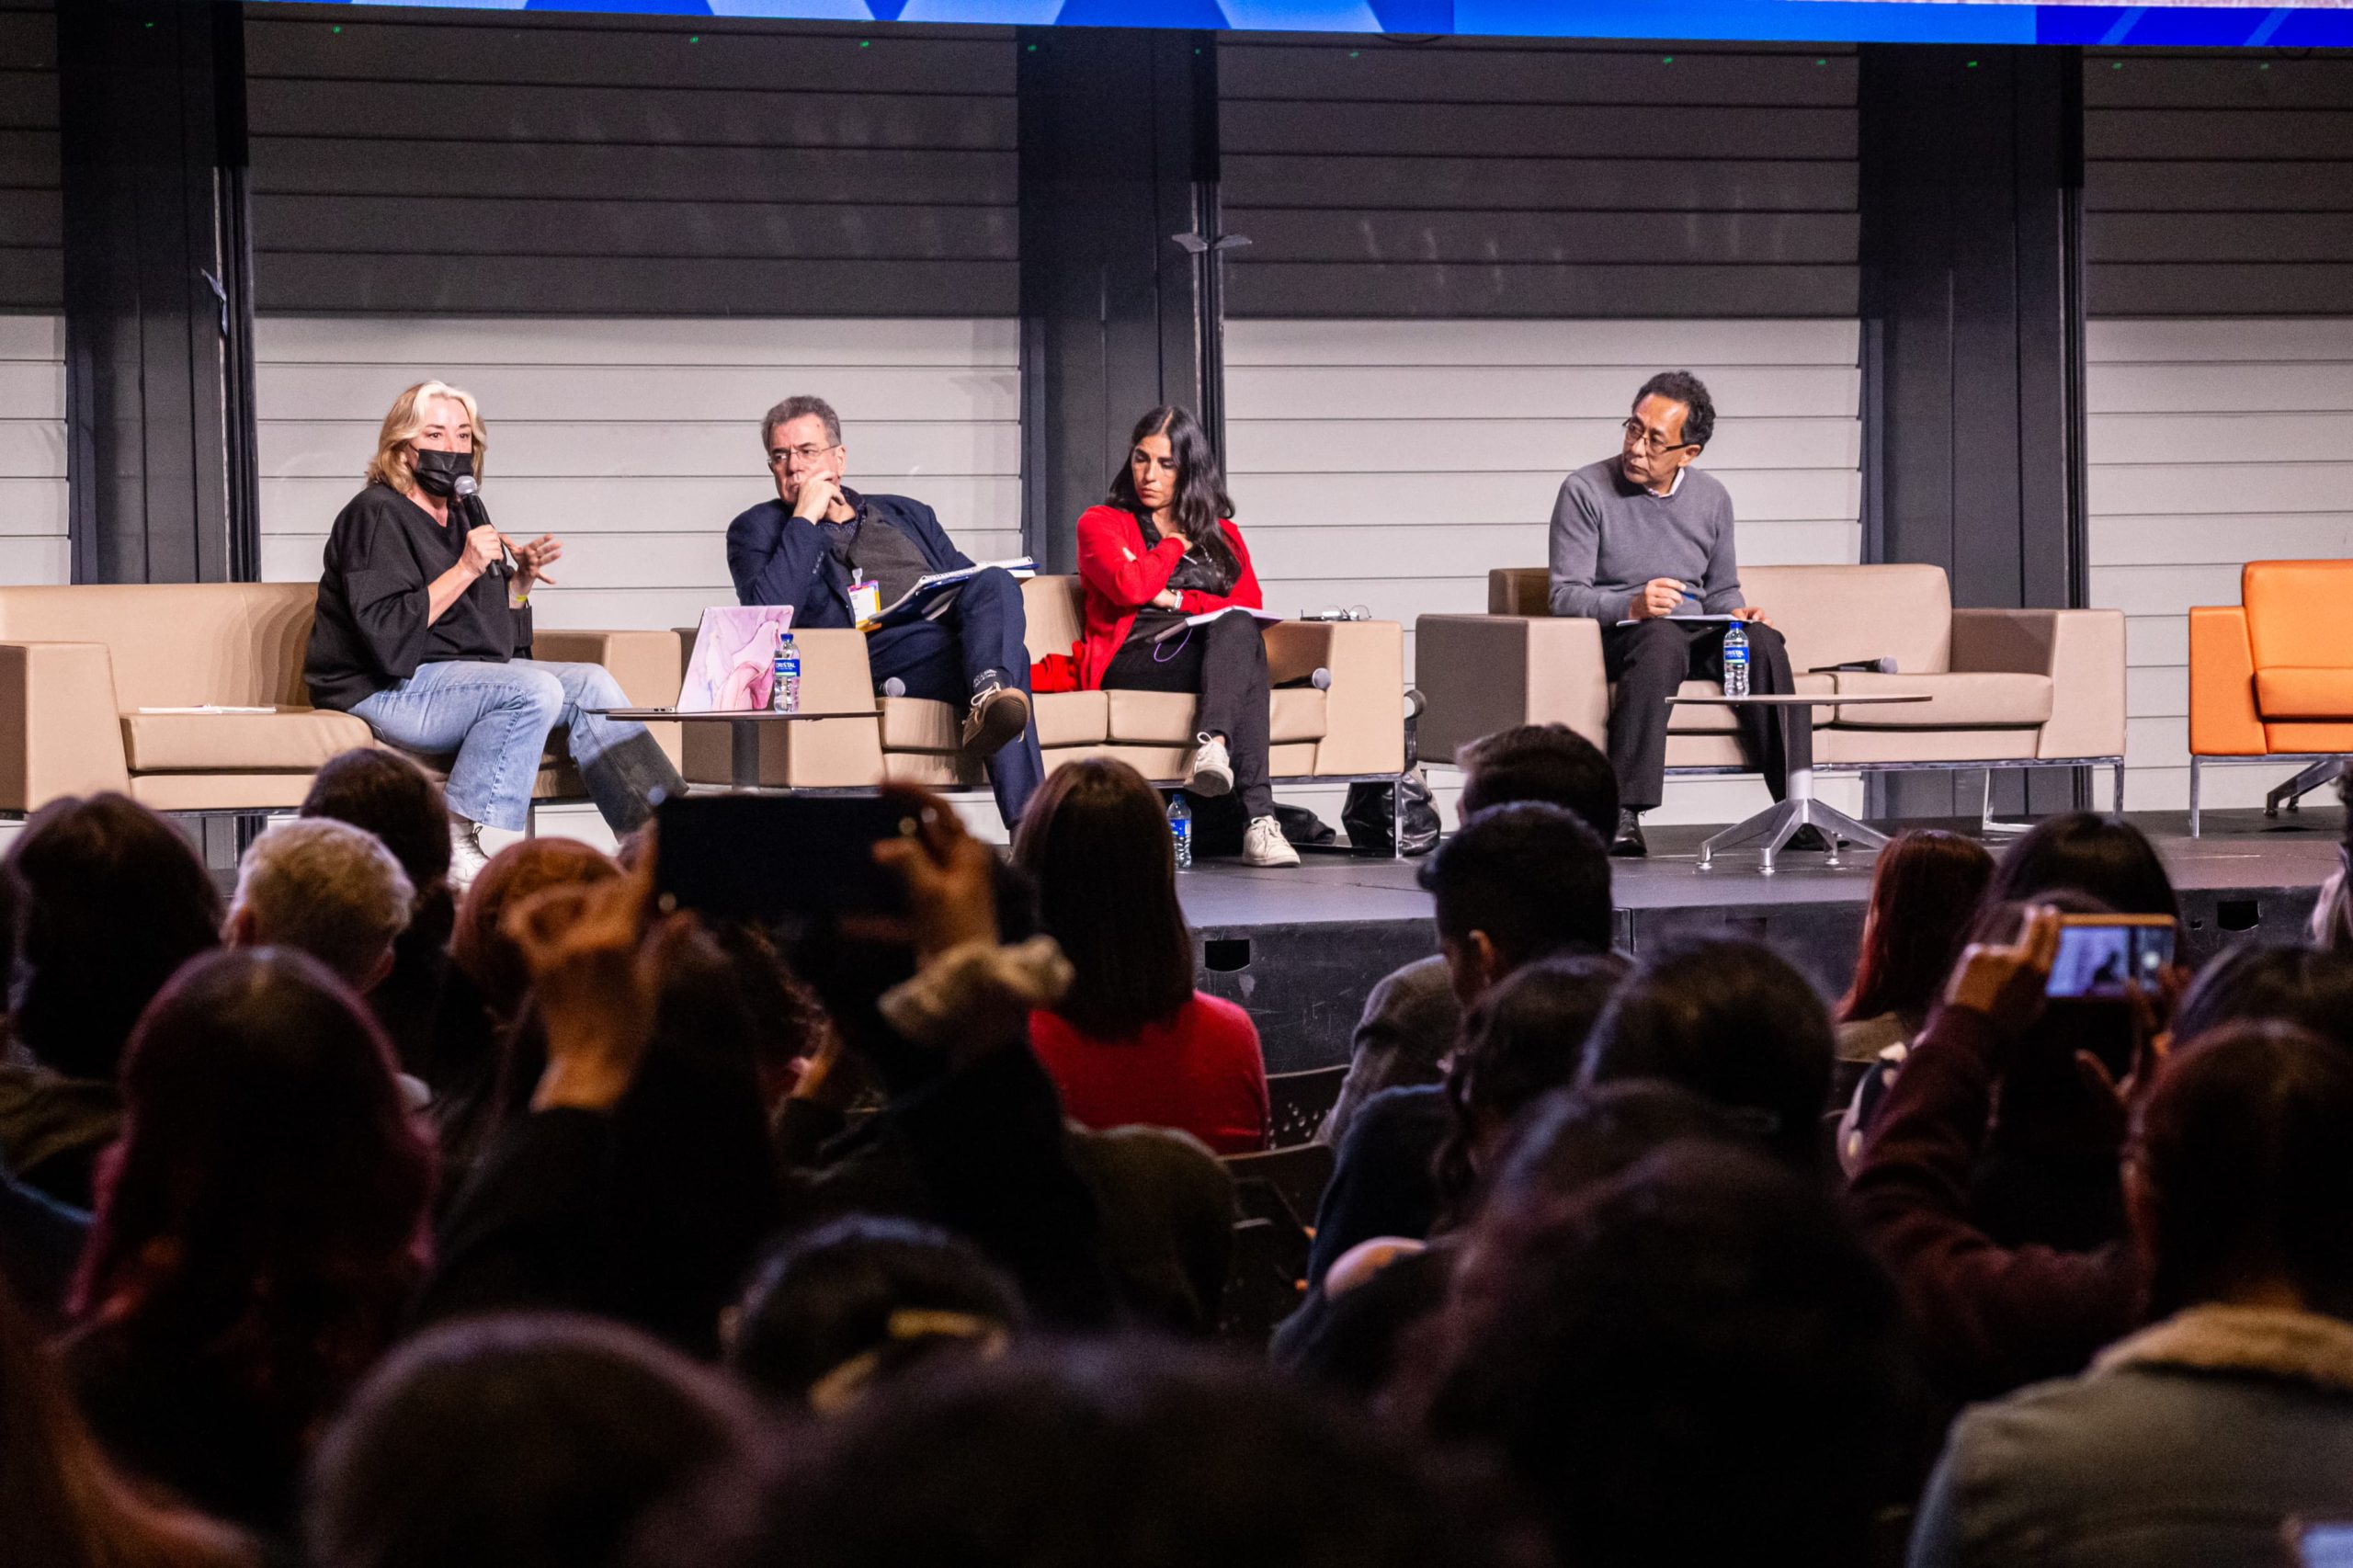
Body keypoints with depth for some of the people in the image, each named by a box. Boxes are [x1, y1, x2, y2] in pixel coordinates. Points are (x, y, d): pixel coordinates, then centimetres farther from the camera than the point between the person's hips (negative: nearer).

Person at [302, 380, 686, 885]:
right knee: (533, 690, -29)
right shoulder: (377, 515, -11)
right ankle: (464, 850, -31)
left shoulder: (467, 511, 16)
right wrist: (466, 570, -23)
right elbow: (387, 636, -23)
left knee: (590, 684, -6)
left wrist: (523, 578, 3)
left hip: (471, 670, 9)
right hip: (388, 690, -9)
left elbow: (498, 629, 22)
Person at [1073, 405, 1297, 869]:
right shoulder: (1101, 523, 17)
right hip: (1132, 661, -4)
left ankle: (1214, 744, -59)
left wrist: (1179, 600, -3)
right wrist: (1179, 541, 11)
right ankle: (1258, 817, -53)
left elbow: (1250, 605, 9)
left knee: (1238, 630, -36)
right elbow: (1130, 587, -5)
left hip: (1214, 652, 4)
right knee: (1243, 655, -35)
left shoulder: (1221, 534, 27)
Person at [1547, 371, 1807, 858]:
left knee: (1762, 640, -26)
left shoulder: (1711, 500, 12)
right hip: (1614, 639, -4)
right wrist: (1633, 606, -26)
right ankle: (1623, 813, -46)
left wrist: (1736, 613, -3)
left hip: (1696, 639, 4)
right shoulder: (1585, 491, -3)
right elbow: (1566, 596, -9)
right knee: (1661, 637, -38)